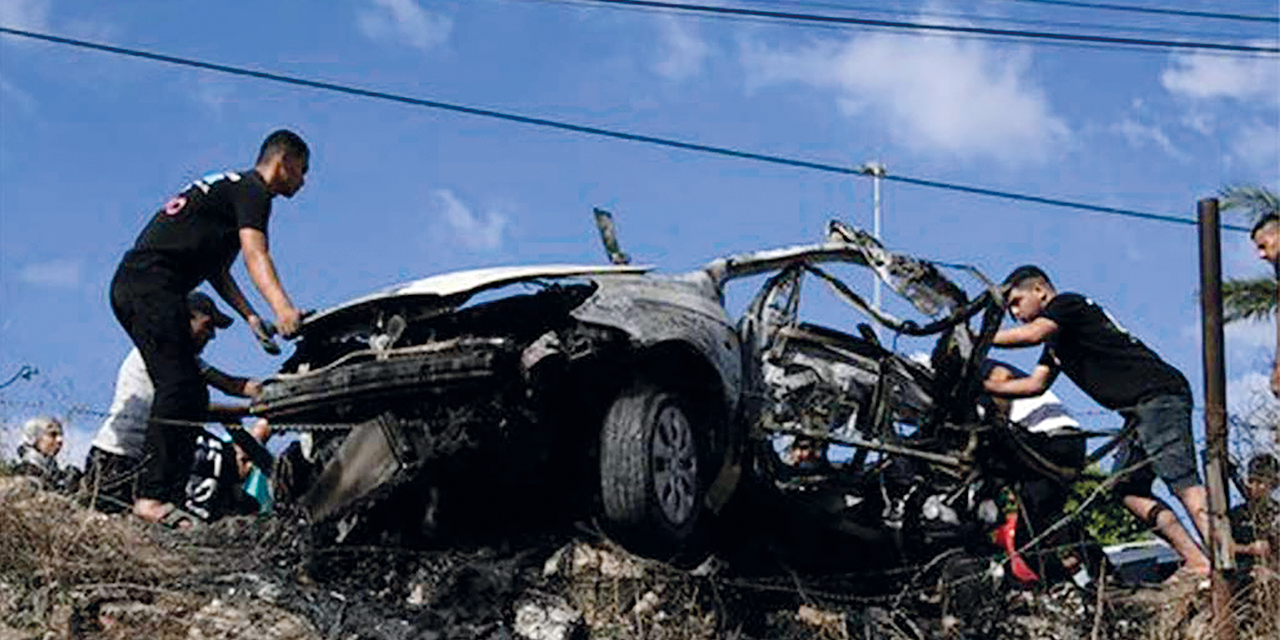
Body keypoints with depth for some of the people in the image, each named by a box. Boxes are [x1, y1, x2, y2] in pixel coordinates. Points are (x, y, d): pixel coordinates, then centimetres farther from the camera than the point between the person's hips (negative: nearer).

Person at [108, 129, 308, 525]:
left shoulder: (229, 188, 28)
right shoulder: (252, 190, -3)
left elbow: (216, 268, 28)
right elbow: (254, 254, -21)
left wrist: (249, 315, 17)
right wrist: (282, 308, -37)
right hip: (151, 280, -10)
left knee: (192, 395, 6)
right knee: (179, 386, -19)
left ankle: (171, 495, -1)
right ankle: (152, 498, -27)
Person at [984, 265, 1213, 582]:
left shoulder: (1067, 304, -2)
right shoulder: (1056, 342, 28)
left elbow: (1032, 334, -20)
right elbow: (1035, 384, 23)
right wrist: (982, 385, 15)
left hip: (1159, 395, -10)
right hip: (1139, 410, 10)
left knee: (1179, 477, -21)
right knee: (1127, 487, 4)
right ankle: (1196, 560, -2)